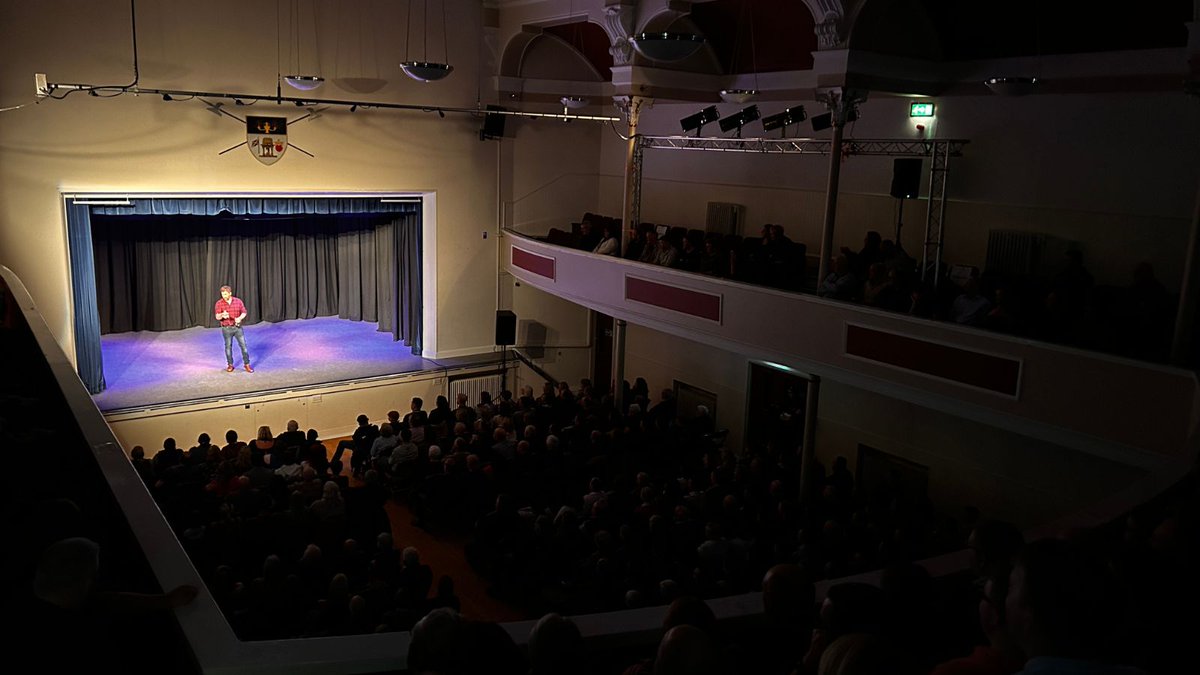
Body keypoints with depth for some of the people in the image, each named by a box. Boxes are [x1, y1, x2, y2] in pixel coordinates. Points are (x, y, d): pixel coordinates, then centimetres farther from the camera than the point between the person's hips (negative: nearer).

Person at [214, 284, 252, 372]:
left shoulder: (238, 301, -2)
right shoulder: (219, 303, -6)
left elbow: (244, 312, 4)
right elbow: (217, 317, -9)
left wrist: (240, 318, -18)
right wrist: (222, 315, -33)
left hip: (238, 327, 1)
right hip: (226, 328, -1)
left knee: (243, 345, 1)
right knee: (228, 346, 8)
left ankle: (247, 364, 11)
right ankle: (230, 365, 22)